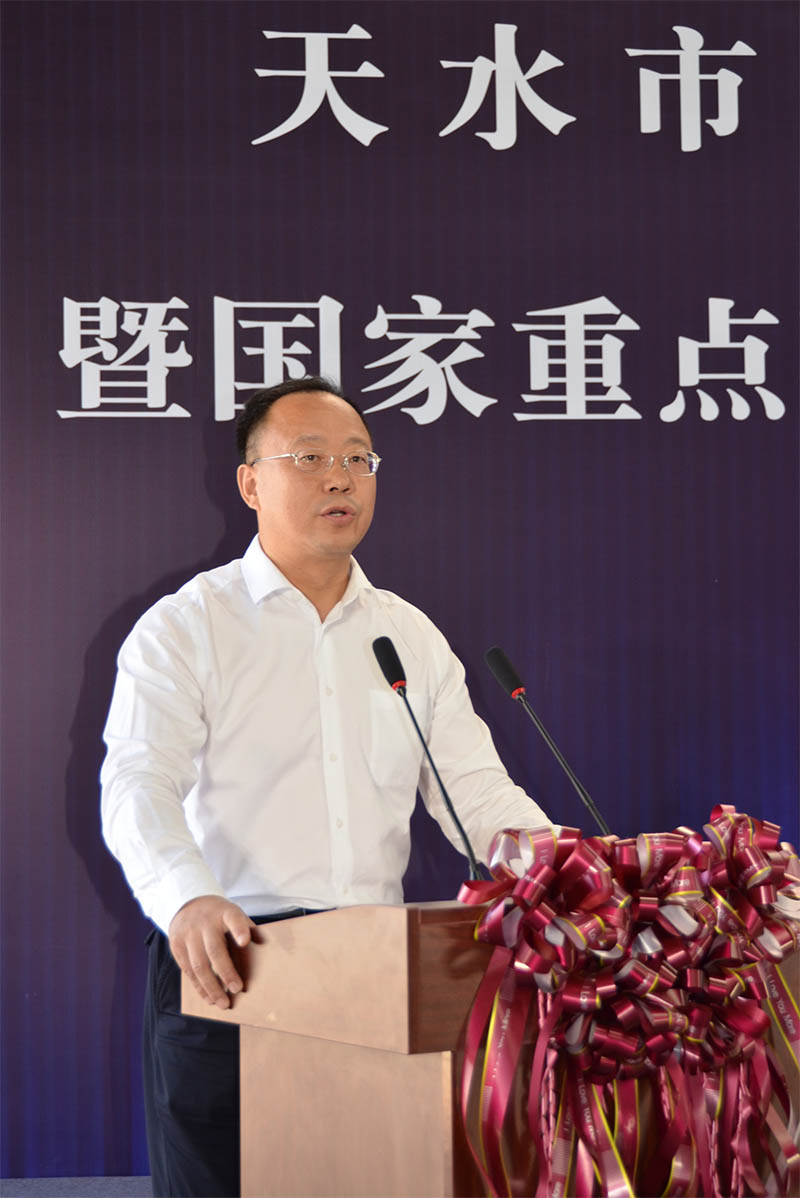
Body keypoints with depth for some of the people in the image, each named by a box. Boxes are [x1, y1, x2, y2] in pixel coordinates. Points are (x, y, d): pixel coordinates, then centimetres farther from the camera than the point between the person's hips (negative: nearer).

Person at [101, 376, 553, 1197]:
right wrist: (189, 899, -32)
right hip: (226, 969, -4)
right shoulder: (185, 628, 1)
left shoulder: (413, 637, 16)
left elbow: (472, 785, 11)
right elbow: (139, 786, -12)